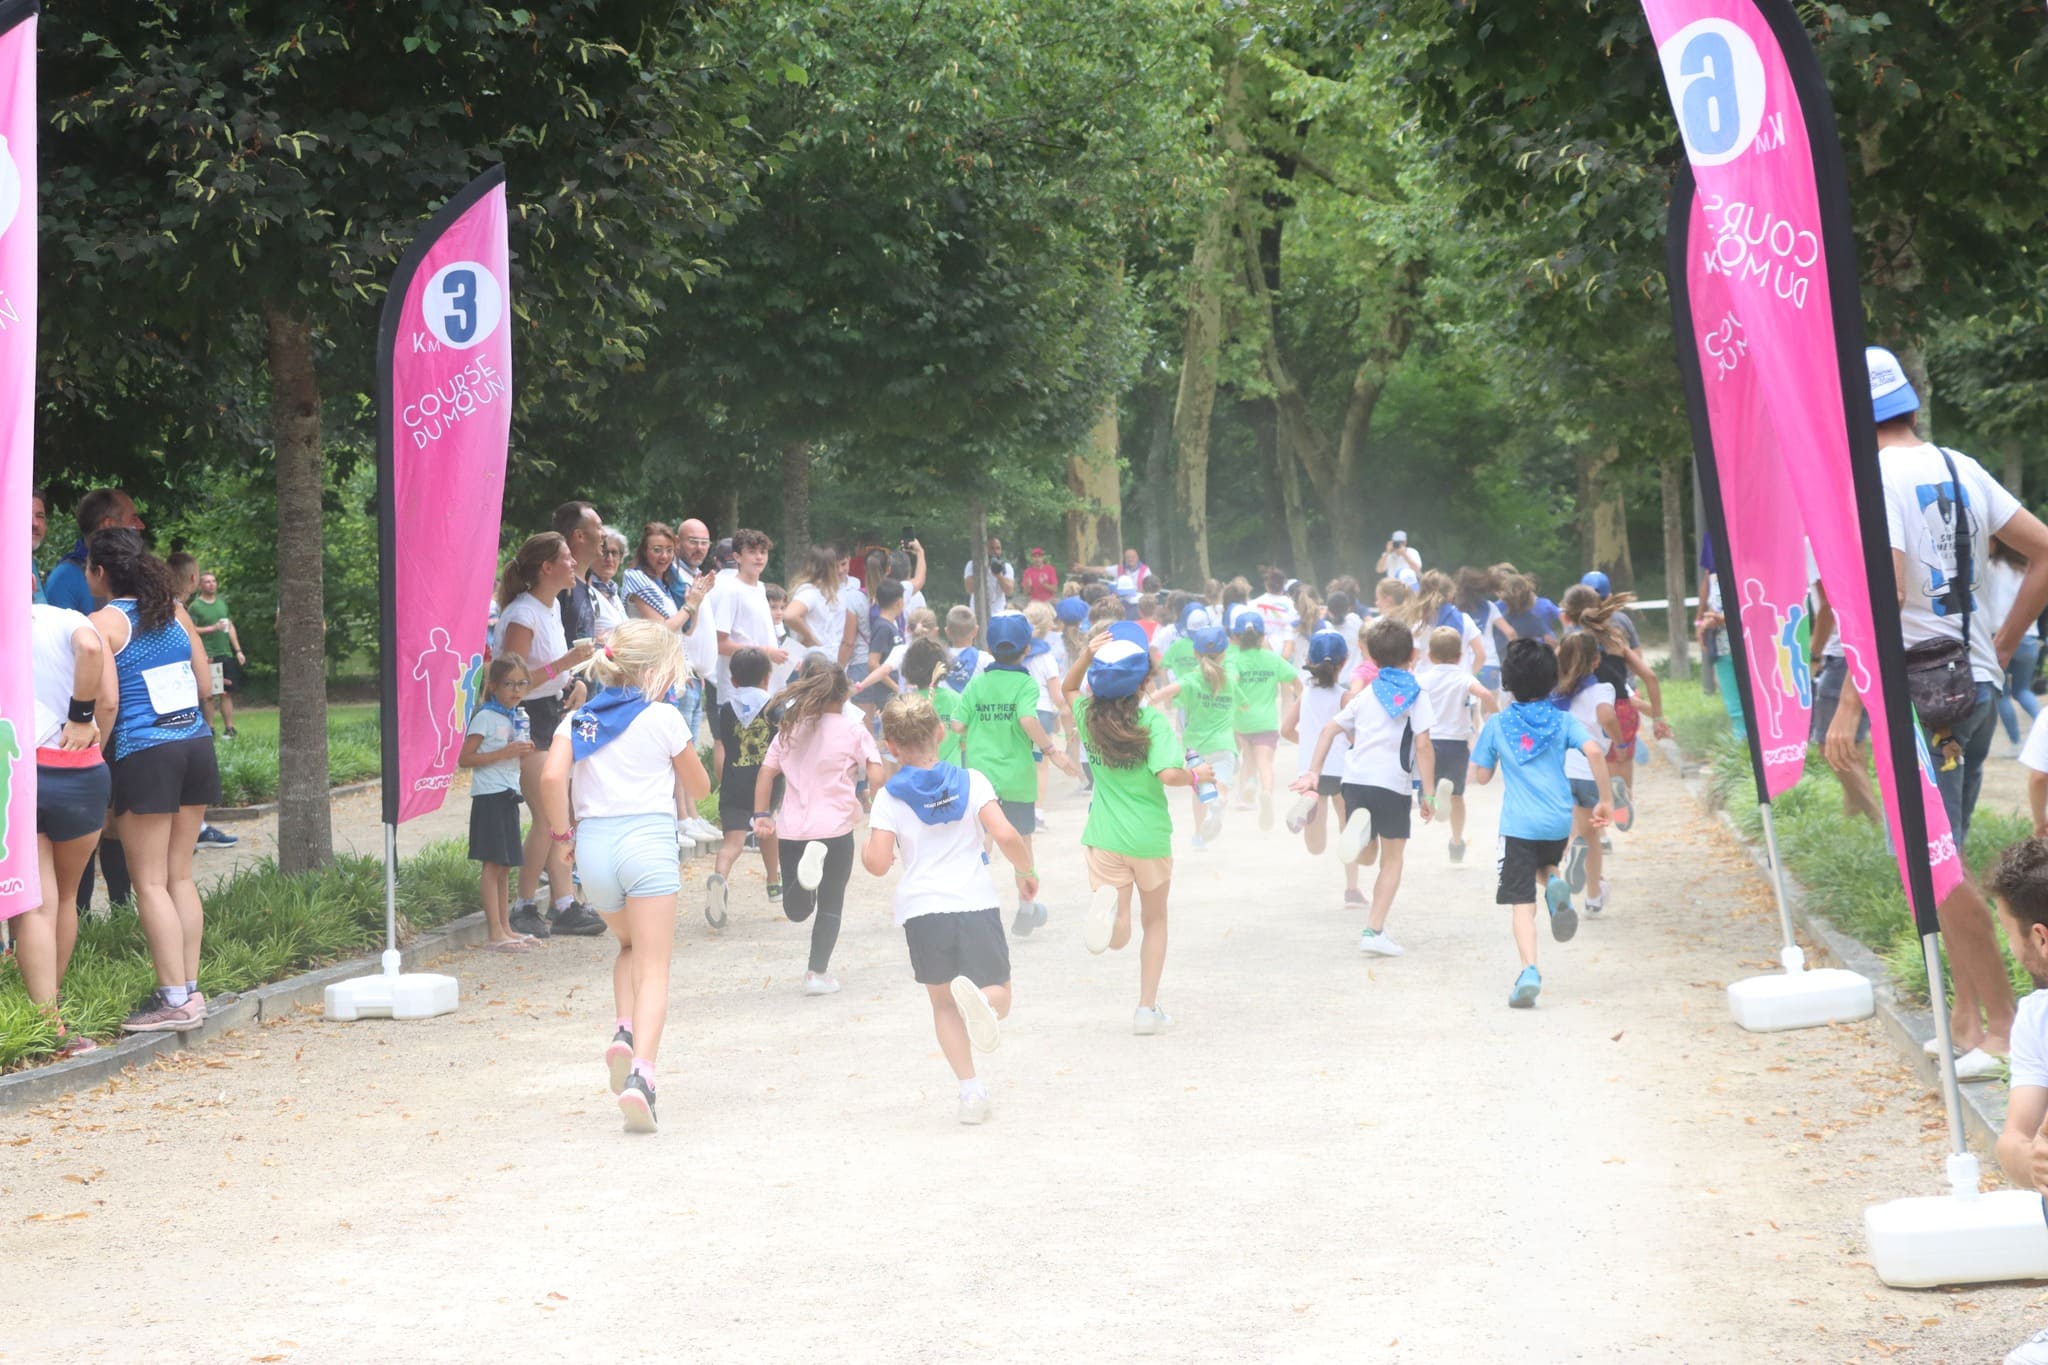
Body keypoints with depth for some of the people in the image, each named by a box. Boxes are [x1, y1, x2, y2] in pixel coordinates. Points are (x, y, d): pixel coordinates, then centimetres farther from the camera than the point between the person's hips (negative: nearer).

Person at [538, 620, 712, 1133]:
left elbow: (552, 777, -6)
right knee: (653, 967, -2)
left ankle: (624, 1032, 4)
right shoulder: (662, 718, 1)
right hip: (648, 840, -4)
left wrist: (561, 832, 6)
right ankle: (641, 1072, -20)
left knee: (630, 947, 28)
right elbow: (699, 788, 10)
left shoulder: (578, 719, 10)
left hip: (593, 844, 4)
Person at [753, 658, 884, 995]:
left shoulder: (790, 730, 11)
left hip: (791, 830, 3)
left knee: (796, 910, 8)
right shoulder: (853, 731, -1)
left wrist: (761, 815, 12)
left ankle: (807, 872, -24)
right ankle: (818, 973, 5)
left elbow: (767, 772, 8)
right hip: (835, 828, -2)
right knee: (830, 905, 10)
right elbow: (876, 777, -9)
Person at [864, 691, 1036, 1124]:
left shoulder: (889, 797, 0)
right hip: (976, 905, 0)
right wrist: (1027, 870, 8)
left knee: (943, 1003, 16)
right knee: (999, 997, 8)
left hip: (921, 910, 0)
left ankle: (970, 1089, 4)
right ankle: (979, 1000, -31)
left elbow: (878, 863, -9)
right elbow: (1005, 835, -10)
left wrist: (865, 850, 15)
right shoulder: (970, 781, 1)